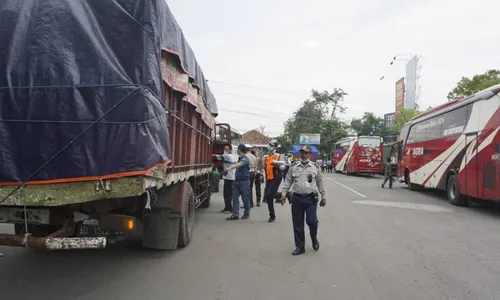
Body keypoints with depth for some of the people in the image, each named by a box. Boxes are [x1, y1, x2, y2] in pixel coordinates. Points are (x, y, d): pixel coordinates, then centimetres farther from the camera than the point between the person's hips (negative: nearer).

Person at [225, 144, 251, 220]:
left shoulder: (245, 158, -15)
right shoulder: (240, 158, 13)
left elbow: (239, 164, -34)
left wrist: (230, 168, -47)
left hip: (244, 181, -8)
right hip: (237, 180, 8)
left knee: (245, 198, 5)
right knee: (235, 198, 1)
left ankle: (246, 213, 21)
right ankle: (235, 214, 2)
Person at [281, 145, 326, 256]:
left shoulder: (315, 167, 4)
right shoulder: (294, 167, 7)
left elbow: (320, 183, 9)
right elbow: (288, 181, 8)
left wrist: (323, 197, 8)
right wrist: (283, 194, -1)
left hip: (311, 198, -2)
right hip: (297, 198, 2)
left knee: (312, 221, -8)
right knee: (298, 224, 5)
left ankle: (314, 239, 24)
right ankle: (300, 247, 18)